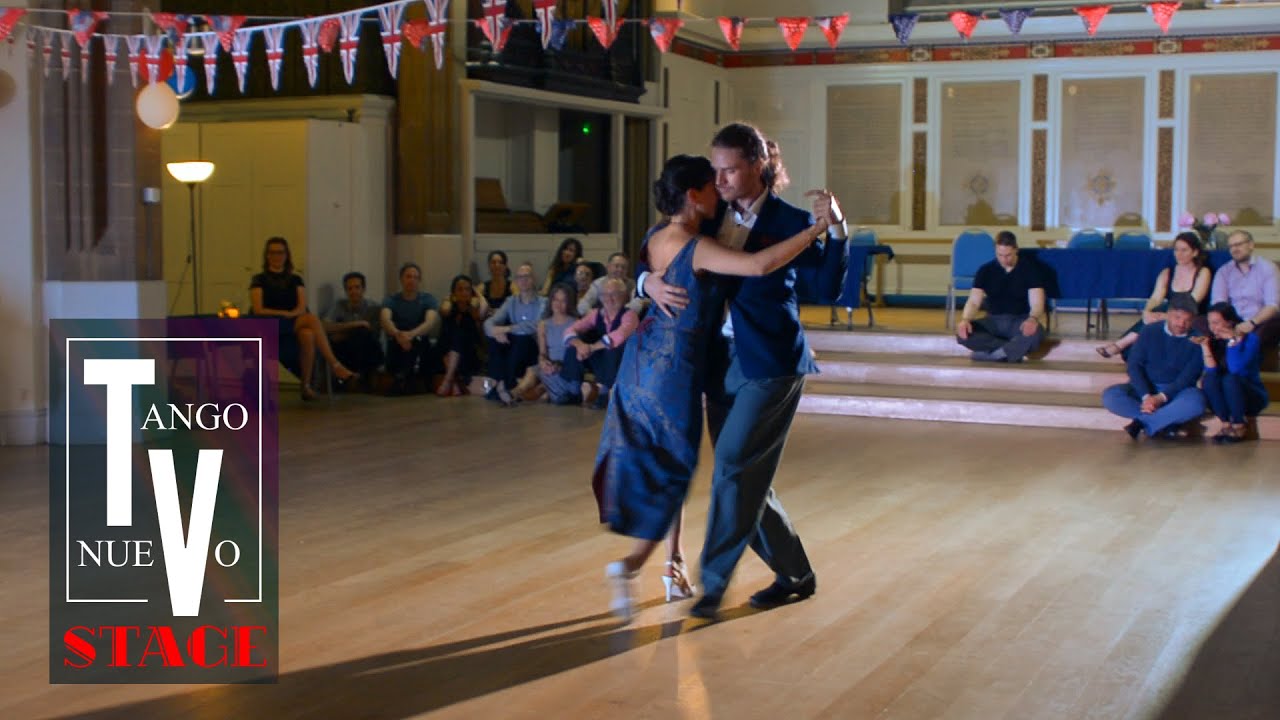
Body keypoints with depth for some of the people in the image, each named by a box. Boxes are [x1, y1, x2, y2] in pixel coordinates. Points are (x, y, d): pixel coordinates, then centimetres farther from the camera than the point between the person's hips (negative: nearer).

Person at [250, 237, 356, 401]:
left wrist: (290, 315, -17)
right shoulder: (259, 280, 10)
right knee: (312, 319, -33)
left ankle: (306, 385, -36)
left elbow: (302, 308, 5)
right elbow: (258, 310, -2)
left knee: (307, 335, -36)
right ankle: (335, 365, -40)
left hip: (295, 324, 4)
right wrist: (284, 313, -14)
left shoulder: (295, 280, 19)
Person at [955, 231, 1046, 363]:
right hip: (994, 322, 3)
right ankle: (1014, 350, -26)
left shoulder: (1029, 269, -3)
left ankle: (990, 353, -31)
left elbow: (1037, 304, -11)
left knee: (1034, 332, -39)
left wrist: (1032, 320, -36)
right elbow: (974, 301, -4)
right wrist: (965, 320, -27)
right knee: (963, 333, -29)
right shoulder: (986, 271, 3)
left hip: (1020, 322, -2)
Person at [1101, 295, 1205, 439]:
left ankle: (1143, 422, -26)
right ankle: (1164, 422, -27)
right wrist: (1146, 396, -21)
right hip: (1145, 389, 1)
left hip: (1178, 391, -1)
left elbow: (1189, 376, -11)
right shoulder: (1150, 332, -2)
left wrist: (1161, 397, -24)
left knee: (1195, 403, -37)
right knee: (1110, 396, -26)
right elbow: (1134, 366, -6)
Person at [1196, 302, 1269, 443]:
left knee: (1230, 379, -32)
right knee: (1209, 380, -26)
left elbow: (1236, 369, -28)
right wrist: (1205, 346, -23)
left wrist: (1233, 341, -24)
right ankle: (1226, 423, -17)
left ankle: (1240, 426, -18)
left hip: (1253, 398, -3)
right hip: (1224, 400, 3)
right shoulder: (1214, 341, -1)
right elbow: (1212, 371, -16)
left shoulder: (1250, 339, -12)